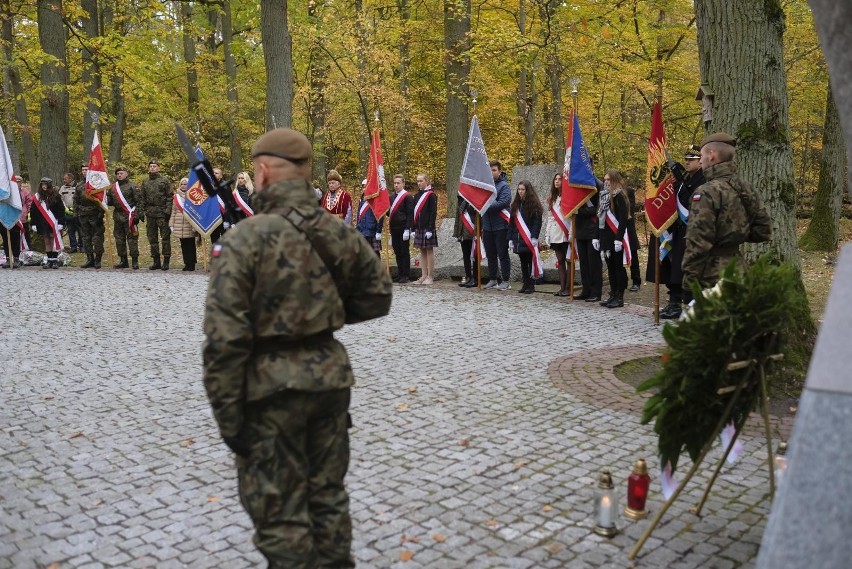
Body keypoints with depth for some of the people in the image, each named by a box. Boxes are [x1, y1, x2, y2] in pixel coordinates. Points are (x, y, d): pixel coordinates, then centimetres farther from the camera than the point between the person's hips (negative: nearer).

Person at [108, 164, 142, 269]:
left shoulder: (132, 186, -3)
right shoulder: (113, 187, 15)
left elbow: (139, 201, -7)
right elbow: (109, 201, 22)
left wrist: (138, 214, -15)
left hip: (129, 217, -6)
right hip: (117, 216, 6)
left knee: (132, 239, -6)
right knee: (119, 239, 9)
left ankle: (135, 261, -2)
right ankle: (123, 261, 17)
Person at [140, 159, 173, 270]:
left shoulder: (164, 180, 1)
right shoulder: (145, 183, 16)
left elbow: (169, 197, -4)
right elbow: (143, 199, 18)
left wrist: (167, 210, -12)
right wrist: (143, 211, 9)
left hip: (162, 212, -5)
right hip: (150, 213, 5)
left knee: (165, 237, -5)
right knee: (152, 238, 7)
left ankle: (166, 261, 0)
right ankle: (156, 261, 14)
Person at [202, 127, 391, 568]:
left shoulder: (243, 239, -14)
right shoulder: (339, 232, 1)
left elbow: (225, 339, -17)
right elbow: (377, 297, 13)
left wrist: (228, 416, -9)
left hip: (272, 386, -5)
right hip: (330, 376, 5)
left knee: (280, 513, 9)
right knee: (328, 495, 20)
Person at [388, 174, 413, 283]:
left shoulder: (407, 197, -6)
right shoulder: (392, 196, 14)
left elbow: (410, 214, -11)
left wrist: (407, 229, -16)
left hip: (403, 229, -6)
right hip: (394, 229, 7)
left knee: (405, 252, -2)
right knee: (397, 252, 10)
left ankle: (406, 275, 2)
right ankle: (400, 274, 16)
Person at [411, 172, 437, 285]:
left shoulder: (431, 195, -7)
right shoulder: (417, 195, 14)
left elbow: (433, 213, -11)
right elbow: (414, 212, 15)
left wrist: (430, 229, -17)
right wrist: (413, 228, 10)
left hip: (427, 228, -7)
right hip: (419, 227, 7)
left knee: (429, 251, -1)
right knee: (422, 251, 9)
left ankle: (430, 277, 4)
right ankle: (424, 276, 14)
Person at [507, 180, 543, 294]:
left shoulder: (534, 204, -4)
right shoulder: (516, 205, 15)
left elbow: (537, 222, -10)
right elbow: (511, 223, 15)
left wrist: (534, 237, -18)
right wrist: (511, 238, 10)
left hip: (529, 240, -6)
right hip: (518, 240, 6)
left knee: (530, 262, -3)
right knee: (523, 263, 10)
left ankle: (531, 285, 2)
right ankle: (525, 284, 15)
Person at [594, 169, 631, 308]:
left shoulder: (619, 196, -10)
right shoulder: (604, 196, 15)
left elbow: (623, 219, -16)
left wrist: (619, 239, -21)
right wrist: (597, 238, 13)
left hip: (616, 238, -8)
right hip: (606, 238, 8)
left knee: (618, 267, -2)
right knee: (610, 267, 11)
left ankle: (620, 297, 3)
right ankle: (613, 295, 17)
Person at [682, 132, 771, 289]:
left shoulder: (707, 192, -16)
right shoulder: (746, 190, 8)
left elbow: (697, 244, -19)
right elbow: (764, 230, 14)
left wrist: (689, 282, -14)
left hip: (712, 276, -8)